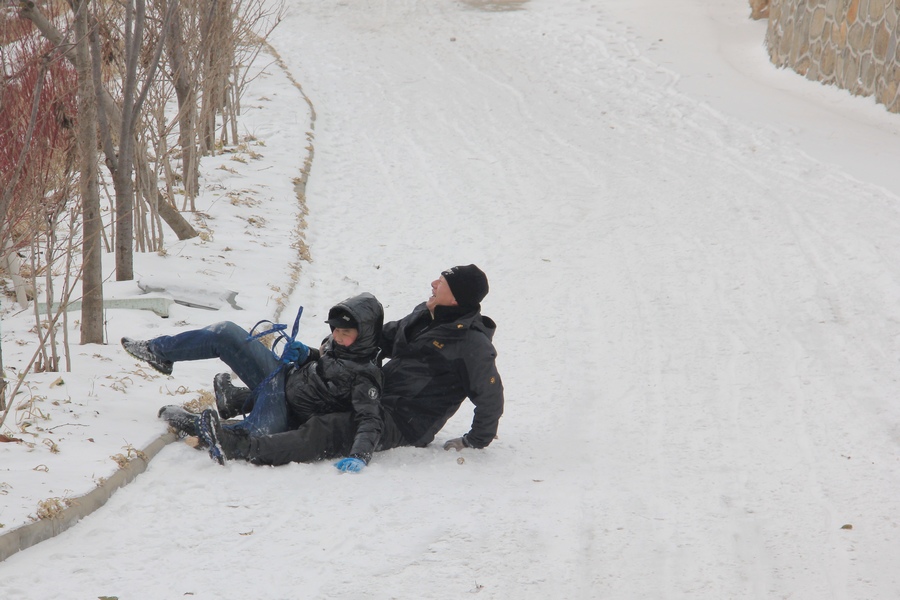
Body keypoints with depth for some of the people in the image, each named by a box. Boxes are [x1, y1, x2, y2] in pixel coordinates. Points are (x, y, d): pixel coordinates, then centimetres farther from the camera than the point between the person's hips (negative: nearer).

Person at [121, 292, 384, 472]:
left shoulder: (364, 377, -26)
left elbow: (370, 420, -36)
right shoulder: (339, 344, -1)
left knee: (255, 433, -41)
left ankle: (198, 425, -16)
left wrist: (358, 456, -53)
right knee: (225, 333, -1)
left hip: (285, 412, -8)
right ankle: (159, 351, 16)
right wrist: (304, 354, -2)